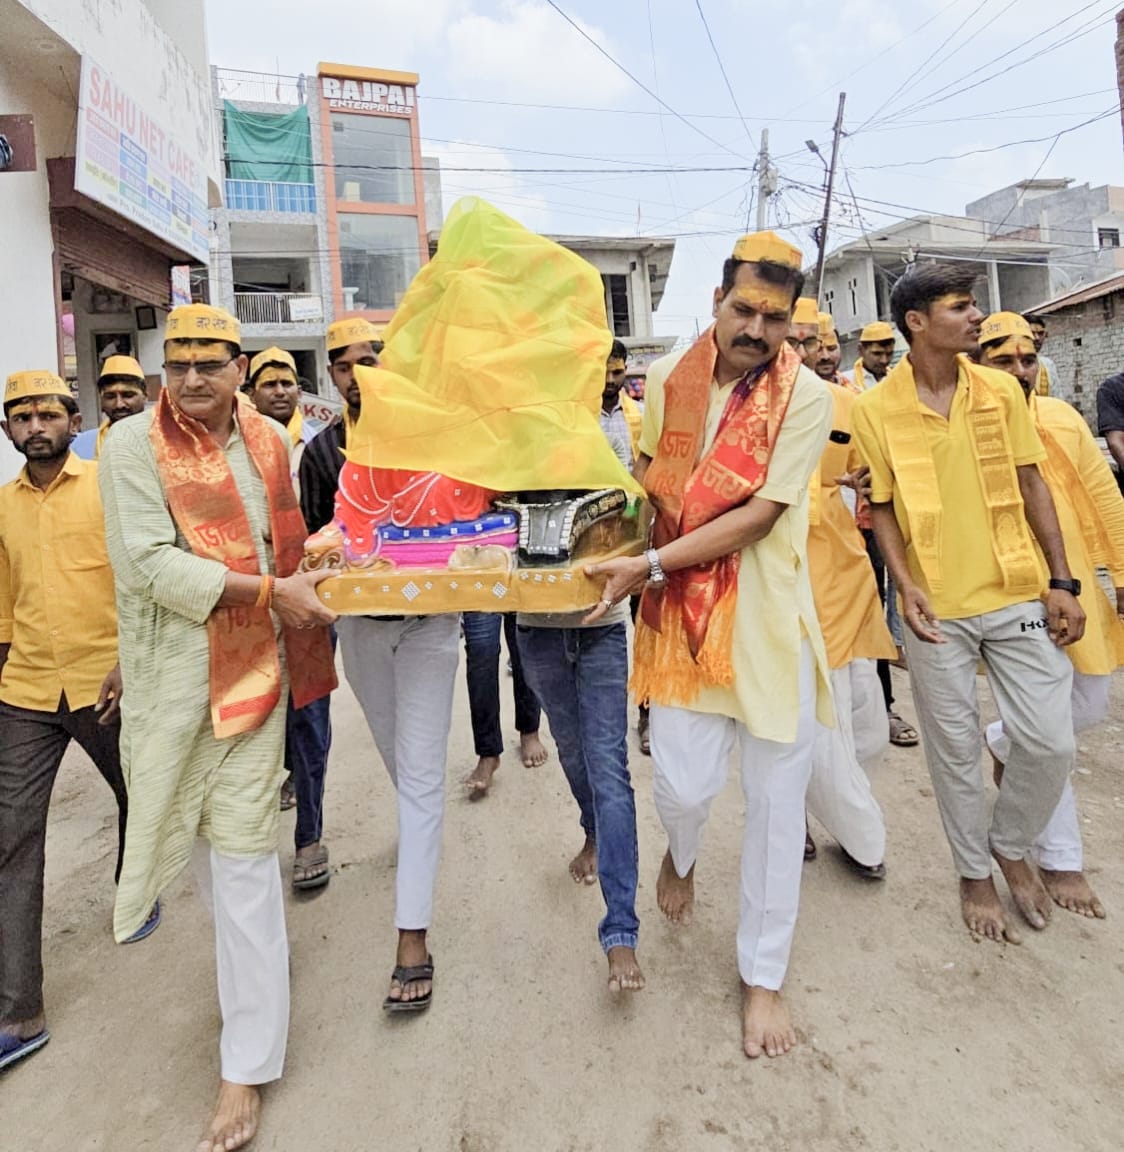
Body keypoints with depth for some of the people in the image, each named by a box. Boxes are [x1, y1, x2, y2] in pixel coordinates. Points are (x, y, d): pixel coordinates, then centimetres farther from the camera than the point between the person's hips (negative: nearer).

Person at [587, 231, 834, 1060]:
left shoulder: (807, 396, -9)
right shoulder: (668, 378, 3)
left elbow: (758, 514, -16)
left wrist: (650, 565, -20)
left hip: (770, 614, -1)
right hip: (682, 610, 2)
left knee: (776, 798, 5)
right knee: (685, 785, -3)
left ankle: (763, 977, 28)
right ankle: (681, 858, 38)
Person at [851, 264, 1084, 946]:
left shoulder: (1001, 391, 3)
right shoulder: (877, 410, -5)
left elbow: (1033, 487, 5)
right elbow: (882, 508, -1)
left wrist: (1063, 583, 1)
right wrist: (905, 585, -14)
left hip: (1018, 595, 3)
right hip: (938, 607, -2)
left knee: (1052, 742, 4)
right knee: (956, 748, 9)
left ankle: (1012, 846, 33)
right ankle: (976, 874, 31)